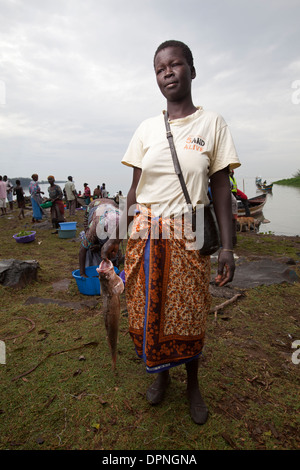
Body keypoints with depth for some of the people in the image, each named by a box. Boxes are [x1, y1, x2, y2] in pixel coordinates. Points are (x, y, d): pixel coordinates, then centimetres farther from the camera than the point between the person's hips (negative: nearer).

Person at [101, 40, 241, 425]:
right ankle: (161, 372, 38)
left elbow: (221, 189, -1)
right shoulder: (147, 128, 8)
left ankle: (193, 383, 35)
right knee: (147, 311, 10)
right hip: (145, 236, 3)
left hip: (188, 238, -2)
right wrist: (117, 236, 4)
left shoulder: (212, 124, 2)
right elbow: (135, 189, 8)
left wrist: (227, 246, -8)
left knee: (188, 316, 8)